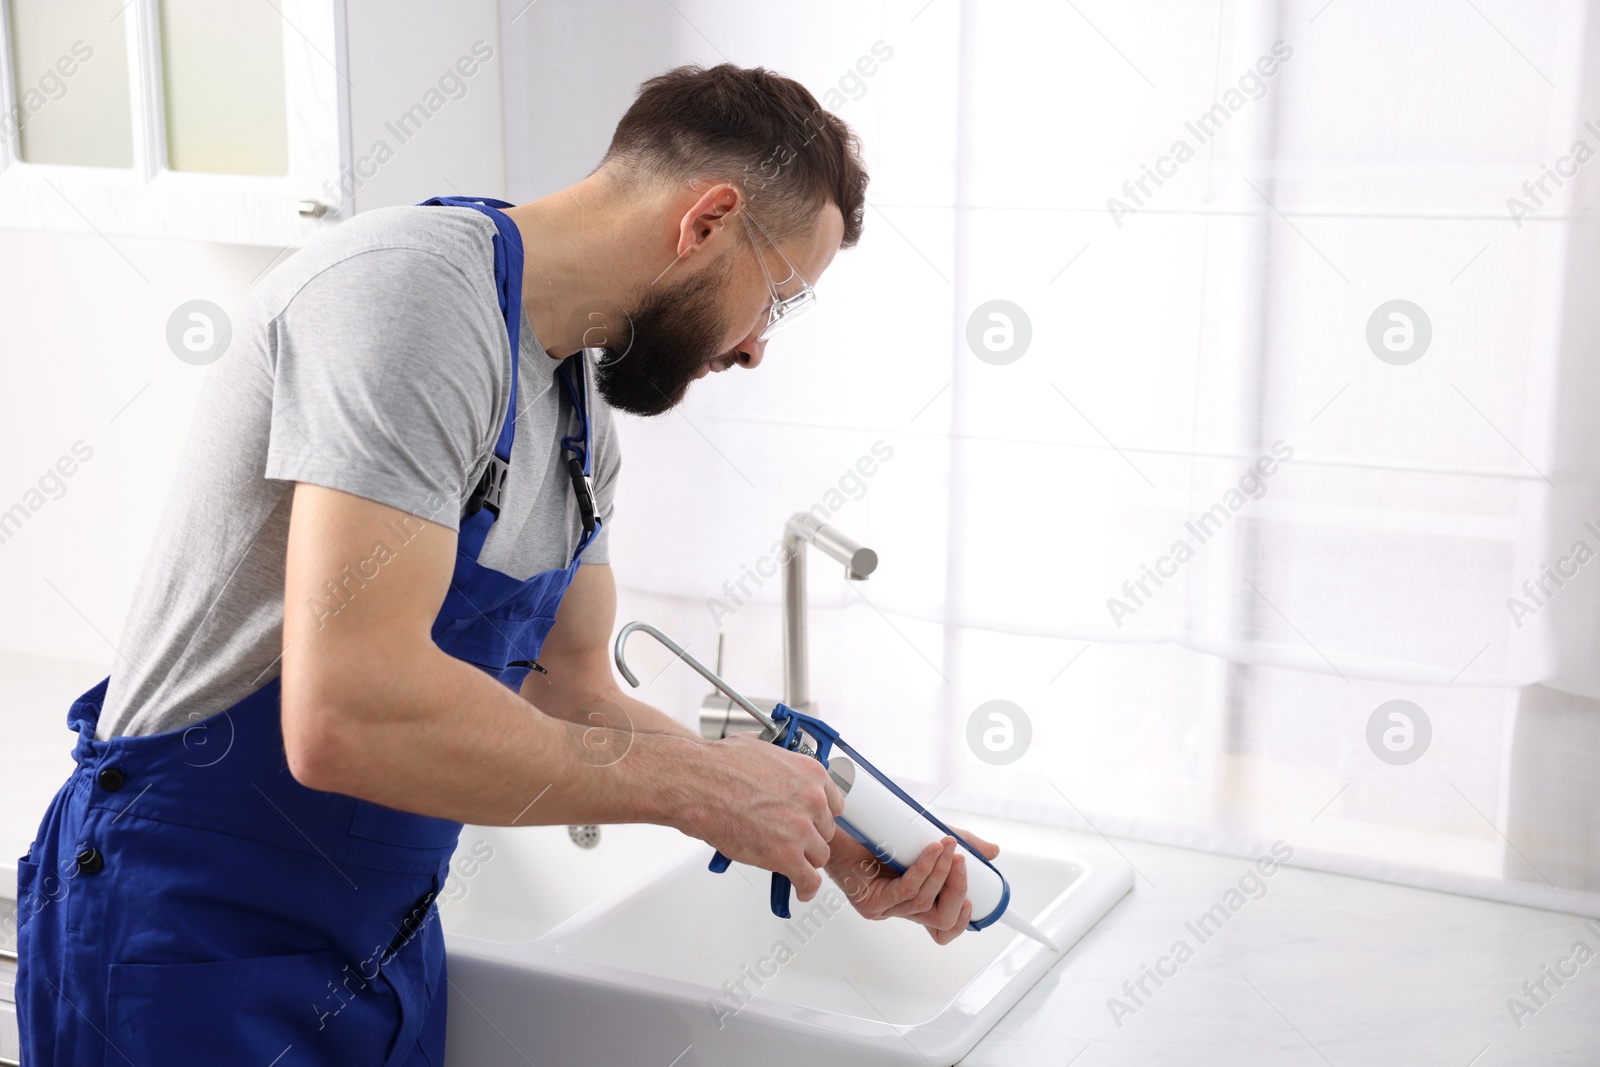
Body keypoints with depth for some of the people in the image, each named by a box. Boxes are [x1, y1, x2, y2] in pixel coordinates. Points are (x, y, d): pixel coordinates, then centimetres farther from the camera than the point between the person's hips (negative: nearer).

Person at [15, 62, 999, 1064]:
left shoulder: (581, 402, 5)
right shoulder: (411, 288, -25)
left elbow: (576, 698, 10)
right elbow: (344, 713, -34)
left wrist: (825, 836, 0)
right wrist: (698, 784, -24)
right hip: (192, 940, -9)